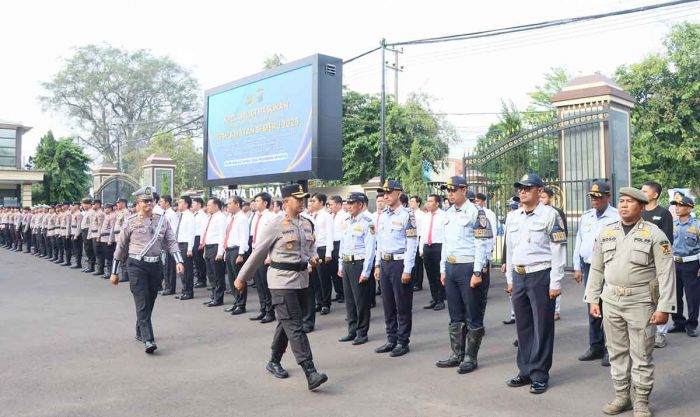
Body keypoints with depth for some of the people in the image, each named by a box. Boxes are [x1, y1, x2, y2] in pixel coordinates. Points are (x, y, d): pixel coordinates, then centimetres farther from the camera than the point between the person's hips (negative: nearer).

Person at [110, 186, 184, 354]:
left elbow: (171, 242, 1)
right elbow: (121, 247, 4)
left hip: (155, 265, 4)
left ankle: (140, 332, 34)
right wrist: (115, 272, 7)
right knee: (142, 303, -10)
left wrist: (179, 261, -15)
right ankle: (148, 340, -13)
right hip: (137, 266, -3)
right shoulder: (130, 221, -2)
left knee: (150, 302, 14)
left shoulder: (162, 221, 5)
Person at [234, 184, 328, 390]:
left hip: (302, 280, 7)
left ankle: (274, 362, 36)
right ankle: (311, 373, -13)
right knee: (294, 326, -10)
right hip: (282, 281, -7)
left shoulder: (307, 224, 7)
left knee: (286, 324, 18)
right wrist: (242, 278, 3)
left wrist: (313, 257, -3)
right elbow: (258, 253, -4)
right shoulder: (276, 225, -11)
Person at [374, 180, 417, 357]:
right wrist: (377, 265, 14)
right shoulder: (382, 216, 11)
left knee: (403, 306, 3)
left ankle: (403, 342, 14)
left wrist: (407, 270, -16)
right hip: (385, 263, 7)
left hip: (399, 263, -7)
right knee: (388, 305, 14)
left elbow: (412, 244, -13)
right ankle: (391, 340, 25)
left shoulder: (406, 215, -11)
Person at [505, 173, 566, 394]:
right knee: (523, 326, 12)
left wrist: (555, 283, -13)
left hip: (540, 275, -6)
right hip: (519, 276, 6)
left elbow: (558, 250, -10)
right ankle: (525, 371, 23)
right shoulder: (512, 217, 11)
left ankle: (540, 375, 12)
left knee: (542, 327, 2)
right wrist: (510, 279, 15)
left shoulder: (550, 215, -8)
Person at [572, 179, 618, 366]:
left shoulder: (616, 217, -7)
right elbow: (579, 242, 15)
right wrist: (578, 267, 14)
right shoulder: (586, 216, 12)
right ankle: (595, 346, 24)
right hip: (588, 266, 6)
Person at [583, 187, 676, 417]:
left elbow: (666, 274, -7)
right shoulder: (606, 232, 7)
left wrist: (664, 308, -11)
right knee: (617, 352, 12)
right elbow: (596, 268, 11)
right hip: (611, 301, 4)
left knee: (641, 355, 5)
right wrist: (592, 299, 7)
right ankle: (621, 396, 26)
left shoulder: (654, 234, -4)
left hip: (640, 302, -4)